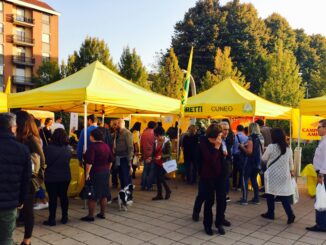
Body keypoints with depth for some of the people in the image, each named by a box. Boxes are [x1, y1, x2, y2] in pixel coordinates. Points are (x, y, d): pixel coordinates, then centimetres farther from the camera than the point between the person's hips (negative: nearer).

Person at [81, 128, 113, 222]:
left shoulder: (93, 146, -16)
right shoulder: (106, 146, 7)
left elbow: (89, 162, -23)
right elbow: (110, 160, 13)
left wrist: (87, 173, -18)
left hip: (95, 172, -7)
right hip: (105, 172, 7)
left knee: (92, 195, 1)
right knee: (103, 194, 14)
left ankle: (91, 216, 7)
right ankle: (102, 213, 23)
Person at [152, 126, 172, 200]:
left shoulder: (167, 142, -12)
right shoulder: (156, 141, 4)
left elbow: (169, 154, -12)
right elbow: (154, 152, 12)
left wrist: (161, 156, -27)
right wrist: (151, 157, -7)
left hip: (164, 163, -6)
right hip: (157, 163, 6)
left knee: (161, 178, -8)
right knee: (157, 178, 7)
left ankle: (168, 190, 18)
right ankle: (159, 195, 19)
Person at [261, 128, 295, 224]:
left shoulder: (271, 147, -11)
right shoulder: (288, 148, 4)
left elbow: (264, 159, 0)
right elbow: (290, 161, 14)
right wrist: (291, 170, 30)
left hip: (273, 174, -4)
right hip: (284, 174, 4)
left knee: (270, 193, 10)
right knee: (284, 194, 5)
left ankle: (270, 213, 20)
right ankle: (290, 214, -7)